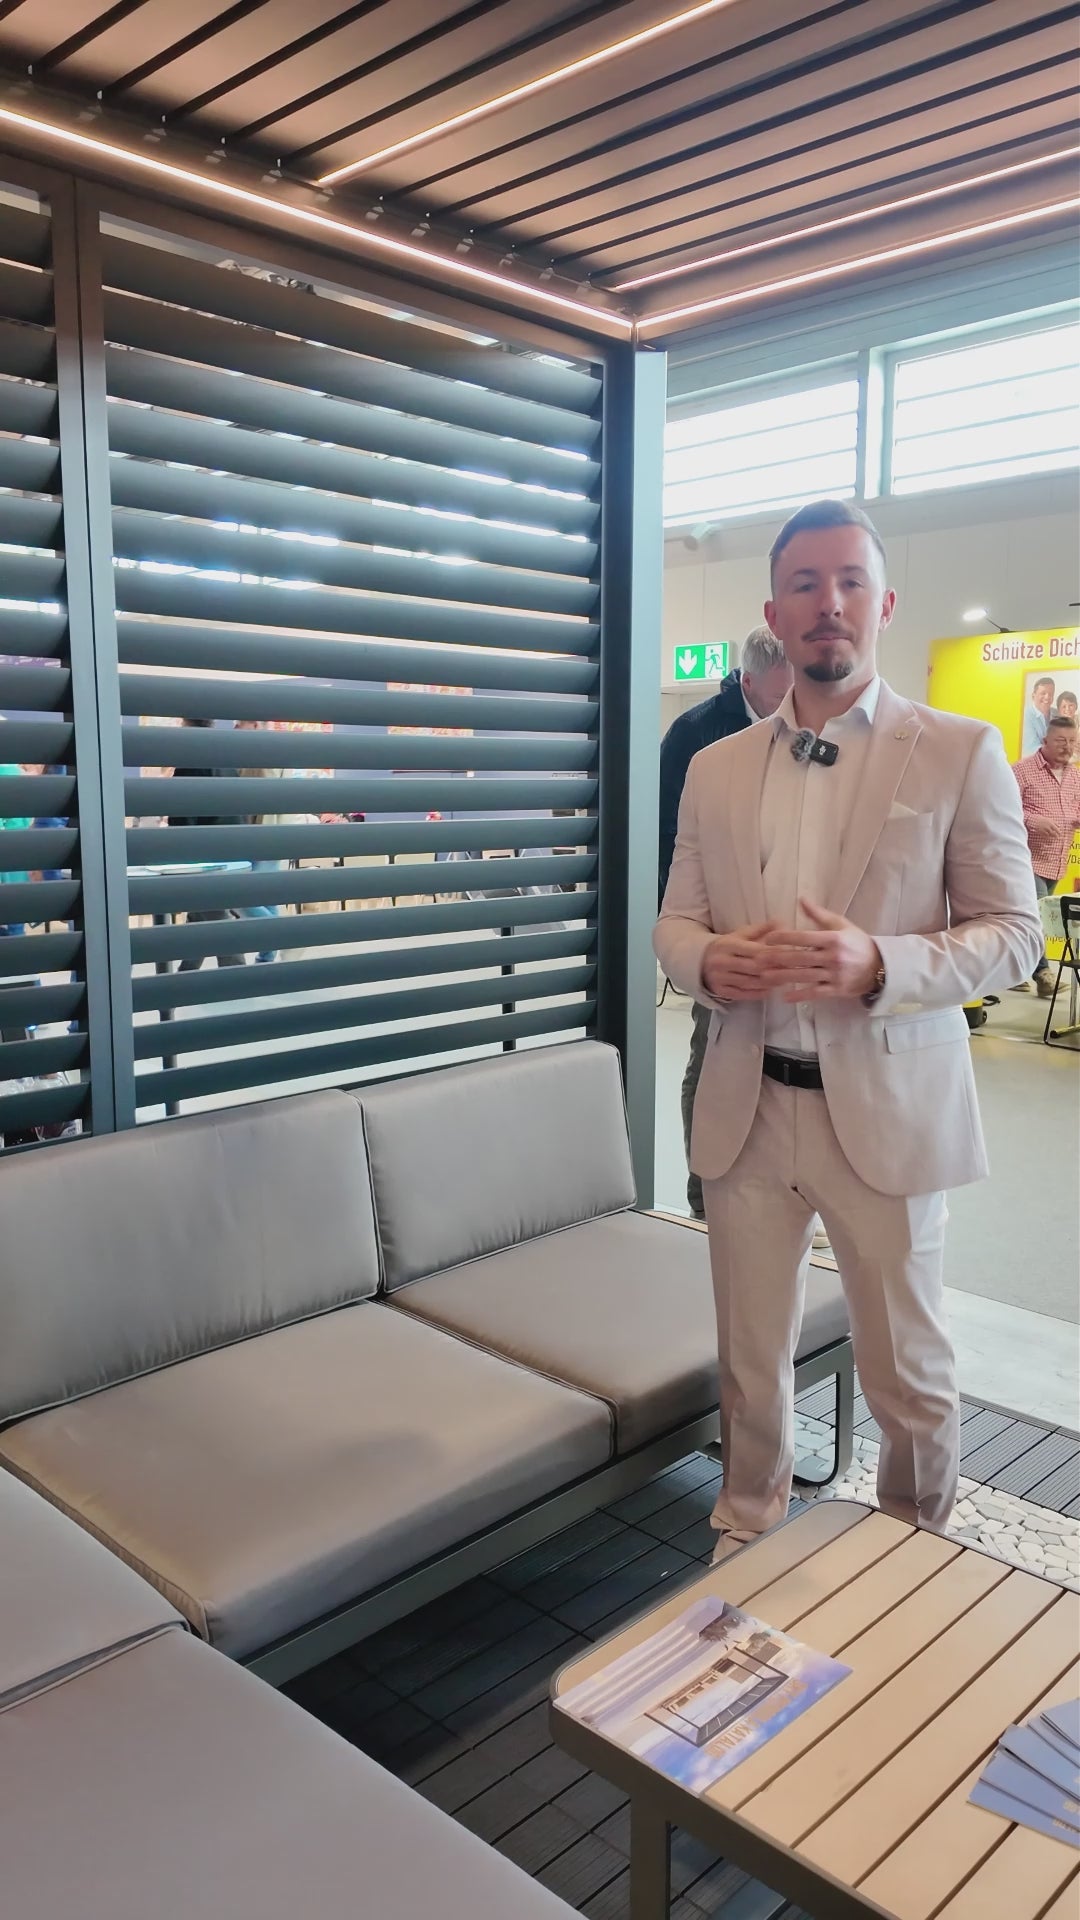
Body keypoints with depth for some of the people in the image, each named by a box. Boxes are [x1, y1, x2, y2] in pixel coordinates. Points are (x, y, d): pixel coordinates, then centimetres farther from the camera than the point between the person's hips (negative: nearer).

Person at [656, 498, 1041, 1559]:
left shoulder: (960, 753, -2)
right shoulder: (715, 768, 8)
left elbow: (1013, 931, -4)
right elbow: (673, 922, 12)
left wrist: (878, 965, -22)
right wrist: (710, 961, -12)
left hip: (885, 1109, -2)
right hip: (745, 1106, 3)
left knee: (906, 1370, 12)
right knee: (751, 1359, 16)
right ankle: (746, 1536, 40)